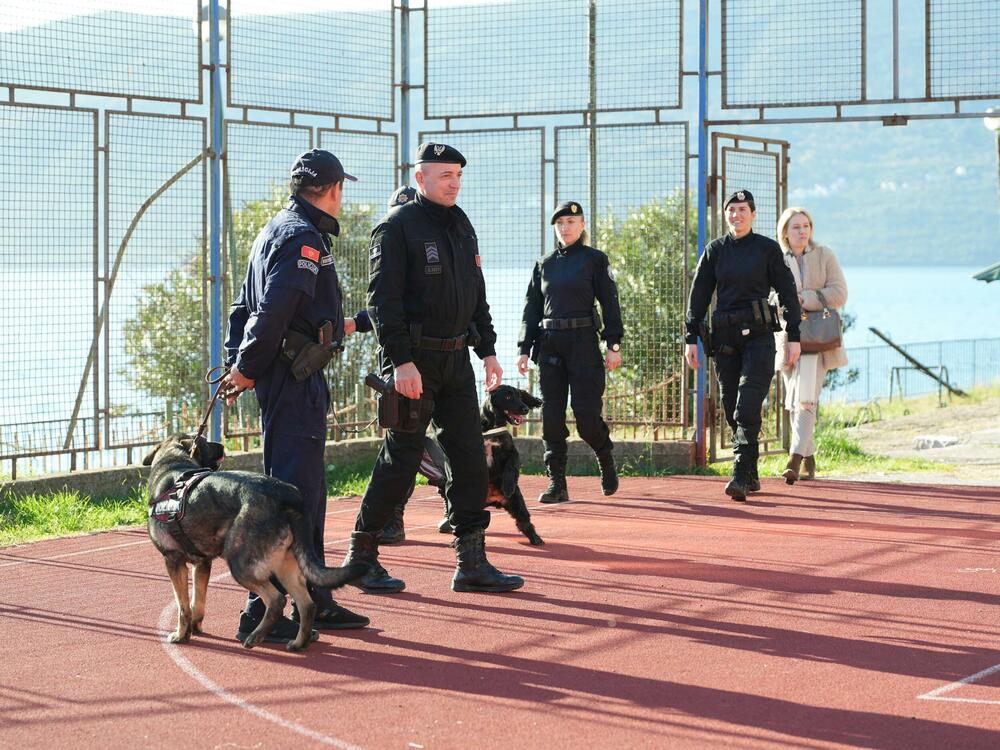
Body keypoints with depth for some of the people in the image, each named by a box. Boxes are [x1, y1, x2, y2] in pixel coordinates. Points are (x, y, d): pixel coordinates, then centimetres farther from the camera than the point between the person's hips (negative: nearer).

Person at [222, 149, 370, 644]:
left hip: (296, 379, 11)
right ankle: (261, 612, -13)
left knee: (308, 491, 15)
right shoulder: (304, 236, -13)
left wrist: (236, 360, 11)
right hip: (293, 377, -11)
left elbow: (245, 306, 20)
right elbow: (274, 310, -22)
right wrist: (247, 369, -15)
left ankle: (314, 601, 22)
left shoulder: (277, 230, 20)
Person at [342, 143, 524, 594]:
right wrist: (401, 361, -22)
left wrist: (488, 349, 15)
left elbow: (476, 294, 22)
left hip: (456, 360, 7)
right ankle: (361, 556, 9)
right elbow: (383, 299, -16)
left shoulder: (461, 225, 15)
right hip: (414, 360, -7)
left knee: (470, 456, 4)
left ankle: (471, 563, 8)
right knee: (401, 459, -3)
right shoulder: (397, 227, -9)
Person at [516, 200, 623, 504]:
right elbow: (531, 308, 13)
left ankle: (606, 459, 23)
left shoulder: (594, 259, 3)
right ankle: (557, 484, 2)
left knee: (586, 415, -7)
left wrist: (613, 345, -8)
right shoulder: (544, 264, 13)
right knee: (551, 416, -1)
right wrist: (524, 349, 6)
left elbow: (610, 303, 0)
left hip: (583, 342, -4)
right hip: (549, 344, 4)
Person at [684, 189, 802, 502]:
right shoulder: (715, 250, 9)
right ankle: (751, 476, 18)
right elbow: (699, 295, 10)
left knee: (748, 408, -15)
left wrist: (793, 338, -2)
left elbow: (788, 293, 3)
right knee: (731, 409, 6)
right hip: (724, 338, 4)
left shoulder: (768, 248, 2)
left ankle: (741, 475, -20)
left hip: (758, 336, -4)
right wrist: (691, 338, 3)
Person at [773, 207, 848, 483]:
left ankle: (795, 460, -25)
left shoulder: (824, 256, 3)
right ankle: (808, 459, 21)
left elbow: (839, 294, -5)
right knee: (794, 403, 7)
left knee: (805, 399, -18)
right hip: (787, 338, 3)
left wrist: (803, 299, -13)